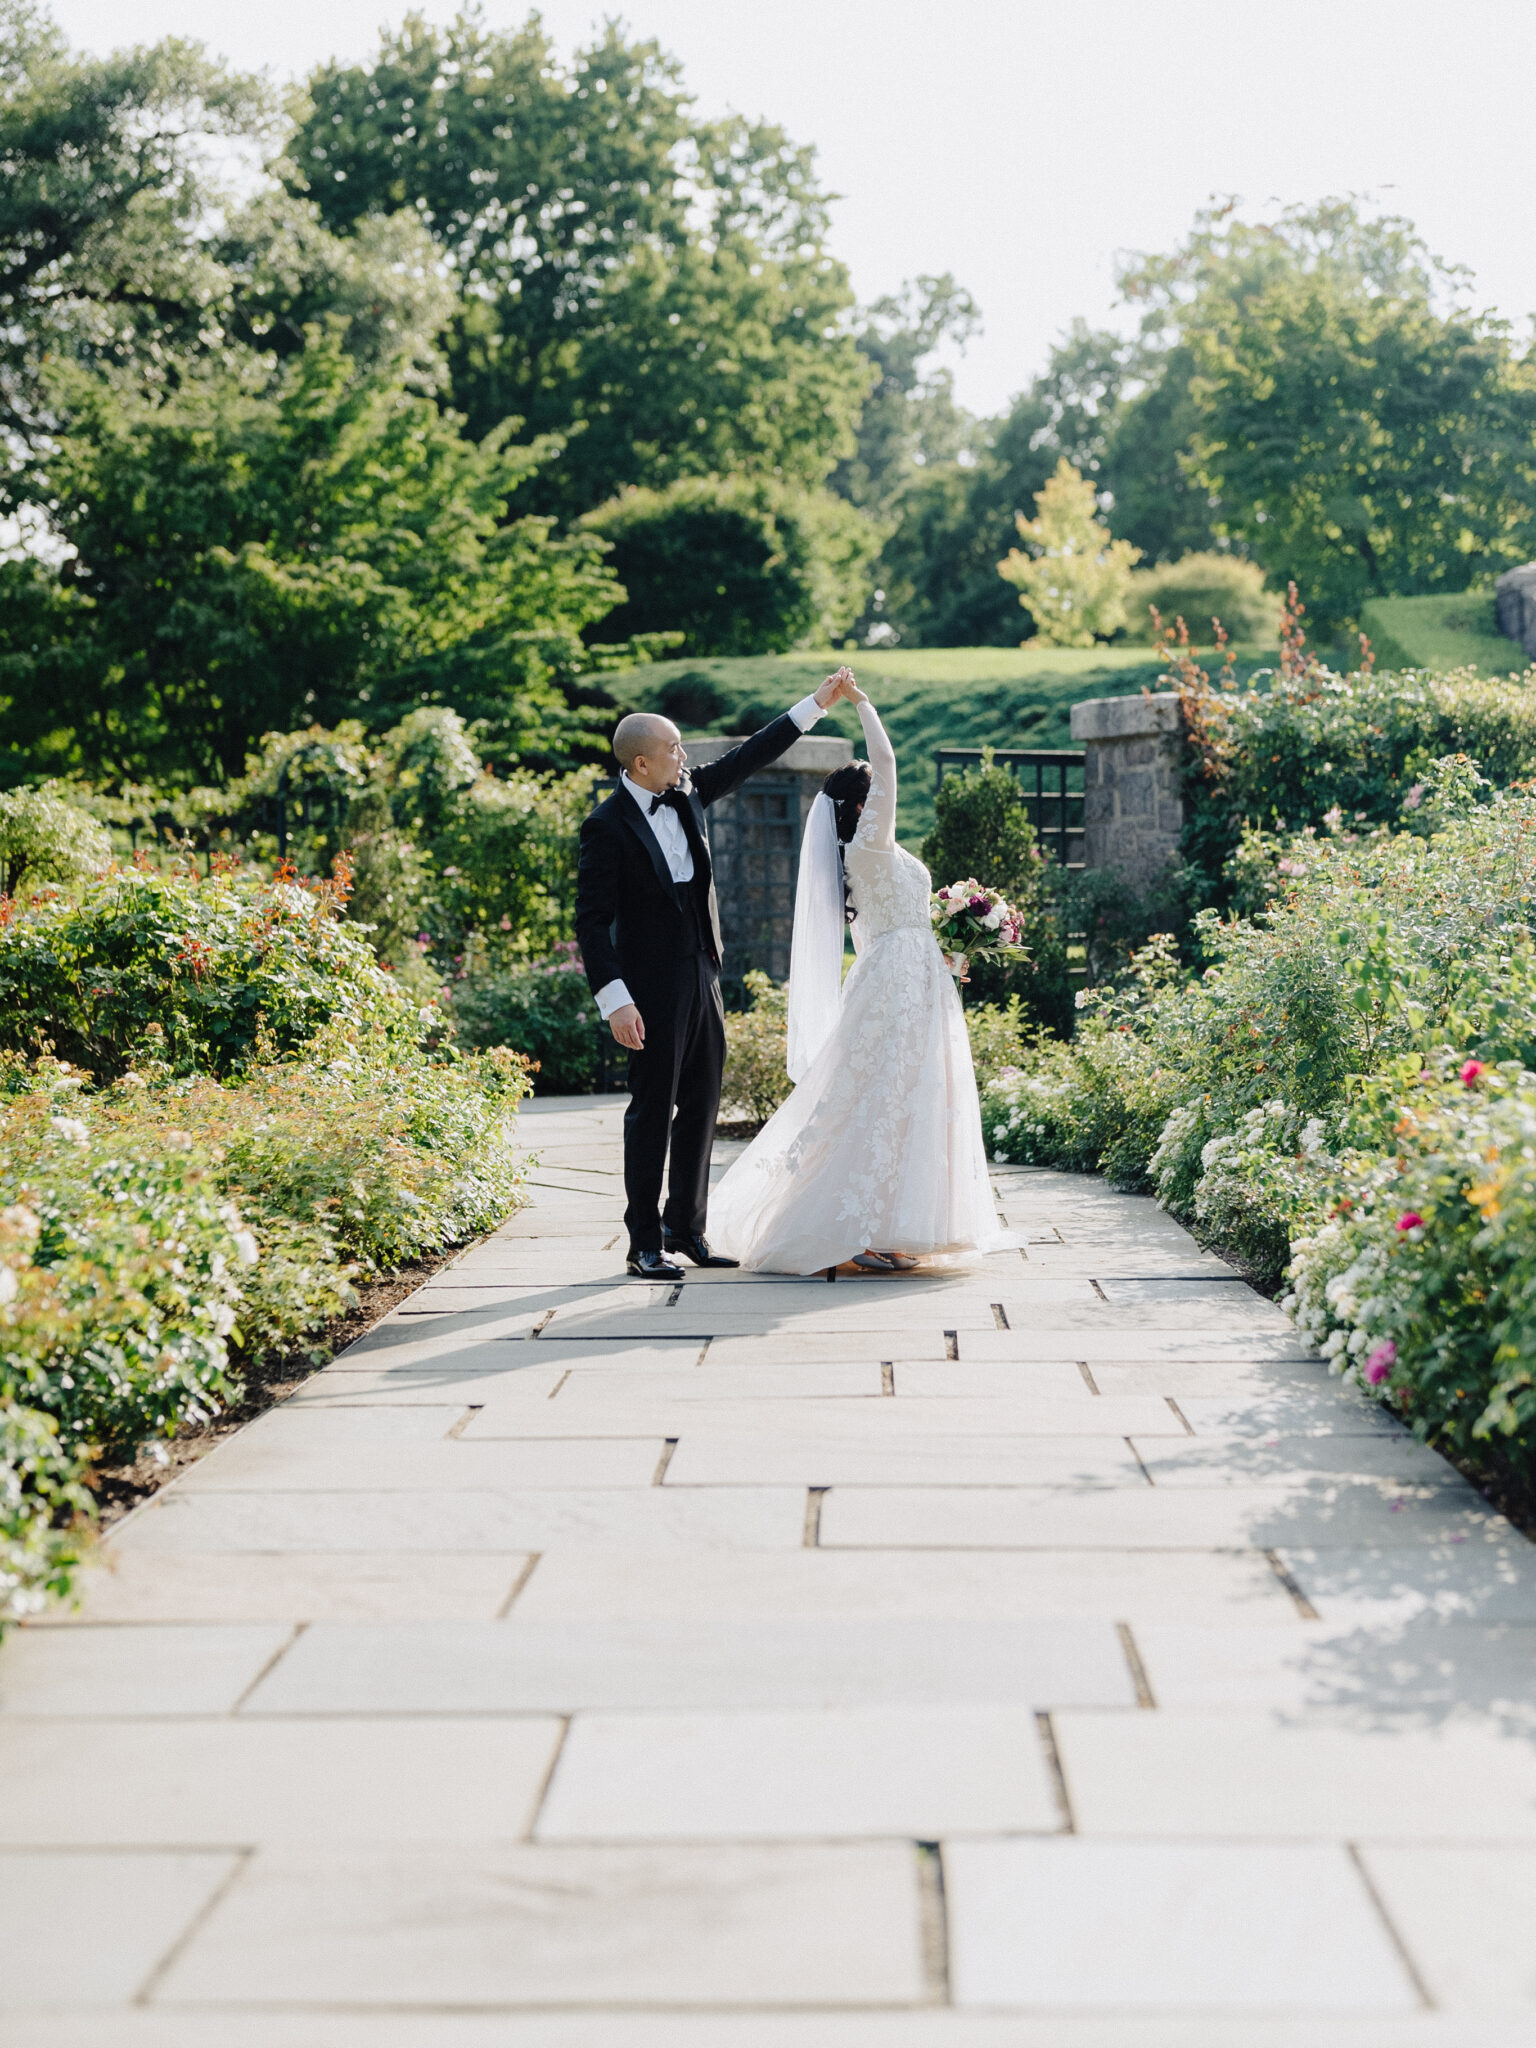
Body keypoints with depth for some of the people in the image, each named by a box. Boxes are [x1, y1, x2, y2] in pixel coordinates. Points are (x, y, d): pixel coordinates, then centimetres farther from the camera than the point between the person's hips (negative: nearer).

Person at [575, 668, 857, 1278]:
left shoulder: (687, 793, 7)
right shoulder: (607, 826, -13)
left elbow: (748, 757, 18)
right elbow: (592, 921, -15)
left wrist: (816, 703, 18)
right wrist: (615, 1000, -21)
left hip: (703, 977, 7)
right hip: (653, 987, -7)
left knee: (701, 1107, 11)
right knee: (652, 1112, -1)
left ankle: (686, 1231, 21)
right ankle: (645, 1244, 7)